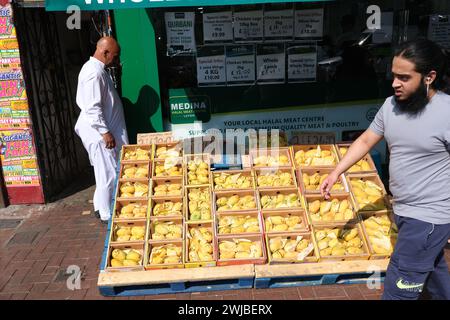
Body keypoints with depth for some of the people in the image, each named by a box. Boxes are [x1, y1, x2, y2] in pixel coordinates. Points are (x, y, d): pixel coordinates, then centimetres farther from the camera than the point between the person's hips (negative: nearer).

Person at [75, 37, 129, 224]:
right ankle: (107, 215, 9)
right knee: (108, 174, -3)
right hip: (99, 132, -11)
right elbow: (92, 108, -24)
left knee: (106, 172, 18)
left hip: (103, 130, 11)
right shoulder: (94, 72, -19)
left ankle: (101, 208, 29)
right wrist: (105, 132, -22)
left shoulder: (97, 69, 14)